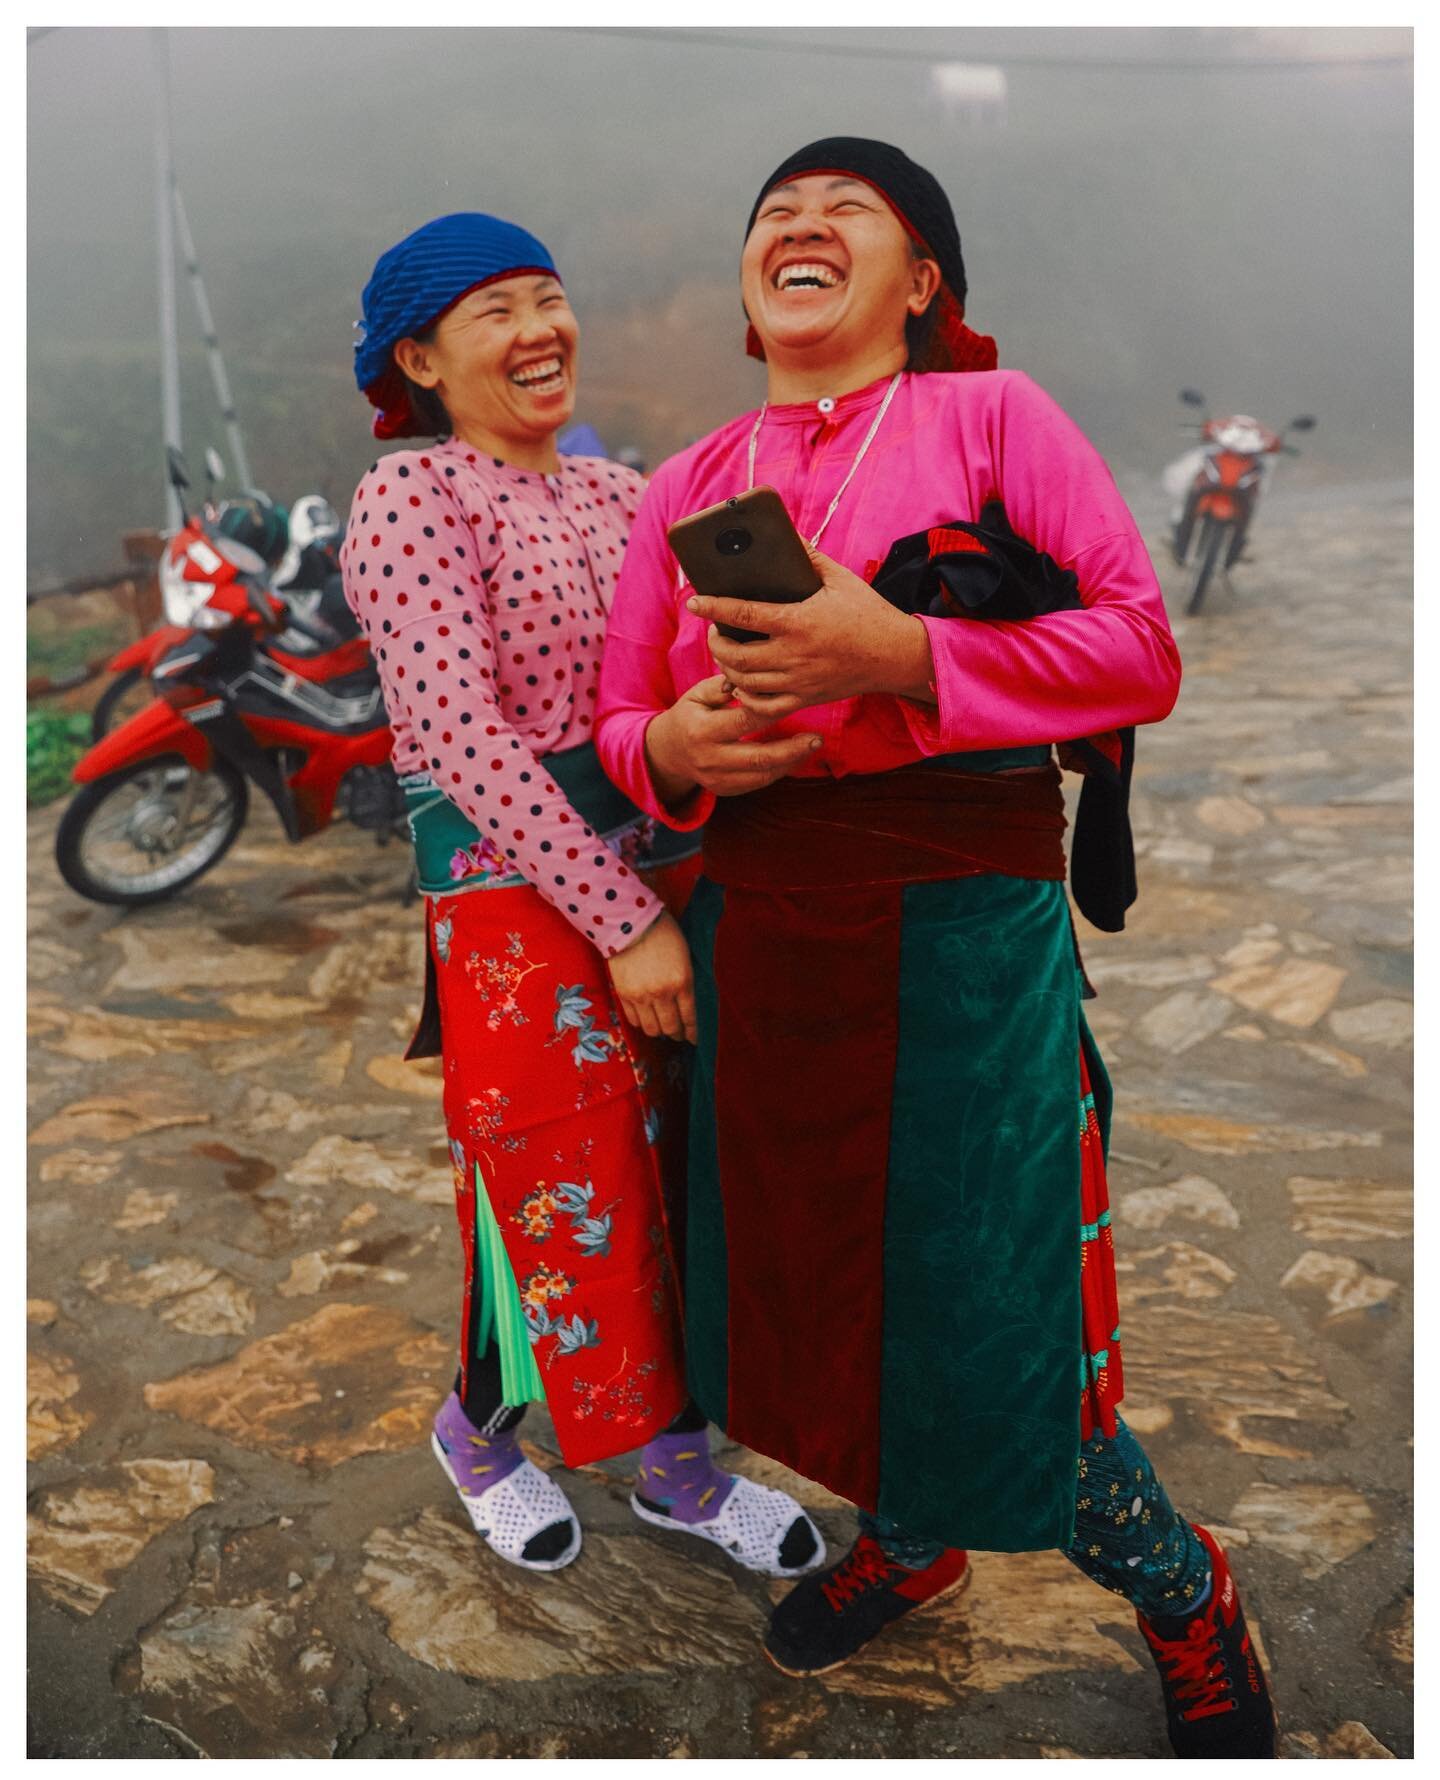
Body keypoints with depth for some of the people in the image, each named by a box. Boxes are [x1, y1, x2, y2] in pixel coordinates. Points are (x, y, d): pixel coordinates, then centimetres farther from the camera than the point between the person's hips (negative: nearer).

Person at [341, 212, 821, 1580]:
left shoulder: (610, 490, 15)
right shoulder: (409, 497, -7)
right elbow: (459, 733, -17)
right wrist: (623, 917, -20)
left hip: (664, 868, 6)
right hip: (514, 893, -6)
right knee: (572, 1209, 4)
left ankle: (677, 1465, 32)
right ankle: (477, 1428, 35)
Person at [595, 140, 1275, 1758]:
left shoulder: (990, 414, 3)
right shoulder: (686, 487, 14)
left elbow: (1141, 648, -7)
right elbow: (619, 722, 14)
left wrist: (899, 655, -20)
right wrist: (671, 746, -10)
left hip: (965, 913, -4)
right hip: (759, 926, 5)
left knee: (984, 1327, -2)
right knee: (806, 1273, 14)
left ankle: (1185, 1601, 31)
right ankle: (908, 1540, 46)